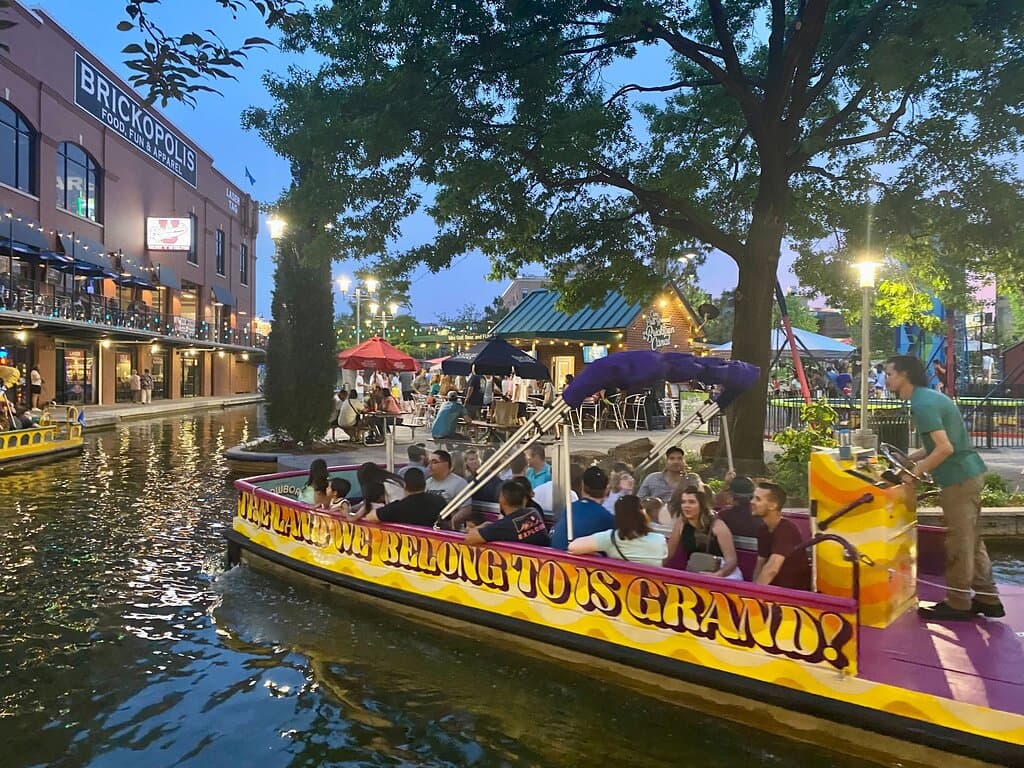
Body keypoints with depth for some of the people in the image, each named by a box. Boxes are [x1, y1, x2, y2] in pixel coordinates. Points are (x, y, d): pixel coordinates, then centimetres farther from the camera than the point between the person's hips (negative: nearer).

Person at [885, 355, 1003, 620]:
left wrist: (915, 473, -15)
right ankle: (987, 599, 25)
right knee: (971, 540, 17)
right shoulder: (930, 396, 13)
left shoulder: (922, 404, -19)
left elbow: (945, 449, -25)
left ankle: (958, 604, 11)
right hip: (968, 473, 10)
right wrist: (910, 458, 13)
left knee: (959, 542, 1)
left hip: (959, 478, -10)